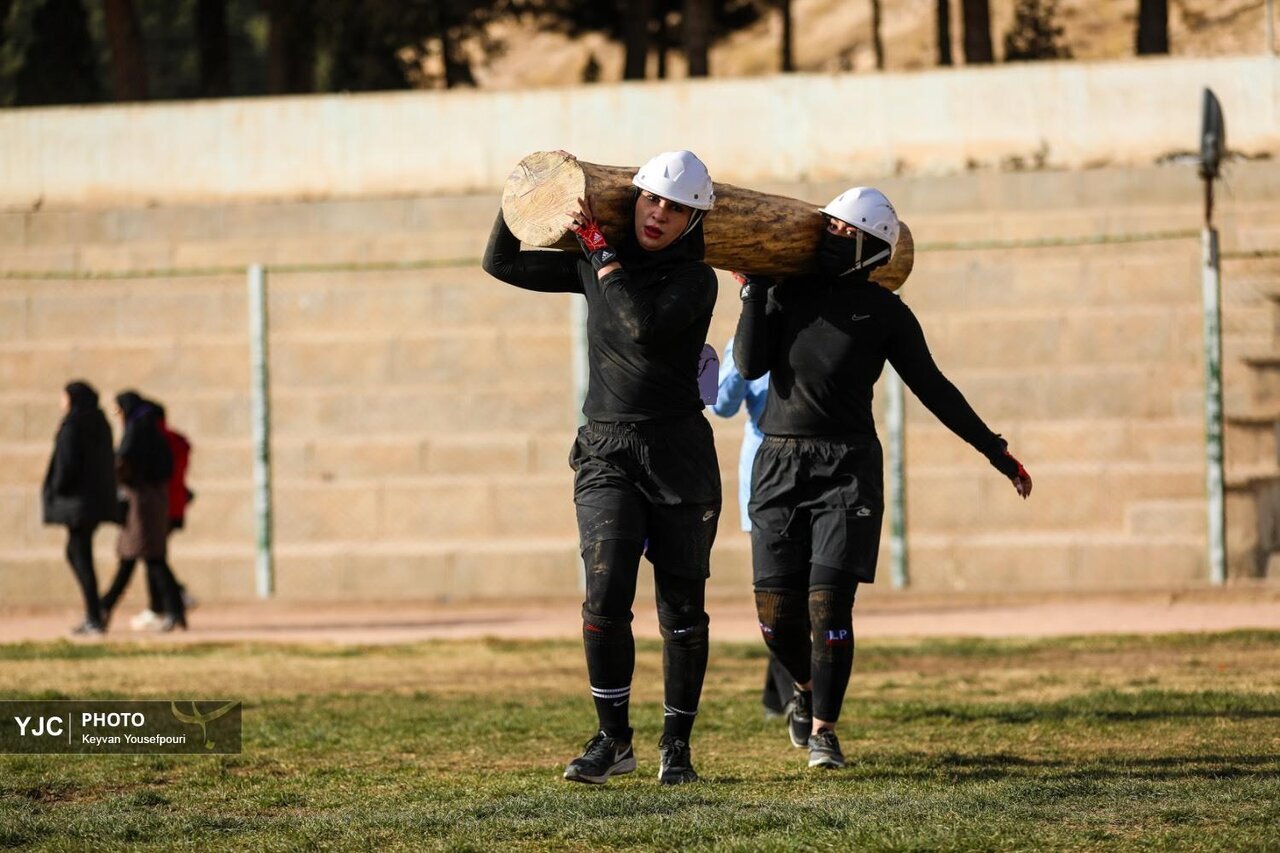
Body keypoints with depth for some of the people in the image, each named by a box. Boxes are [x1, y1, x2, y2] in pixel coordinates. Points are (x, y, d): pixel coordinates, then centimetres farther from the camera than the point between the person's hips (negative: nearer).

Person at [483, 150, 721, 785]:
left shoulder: (695, 280, -5)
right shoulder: (593, 264, 7)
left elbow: (645, 324, -24)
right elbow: (501, 263, 15)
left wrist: (600, 249, -17)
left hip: (678, 453, -2)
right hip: (605, 452, 2)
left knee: (682, 608, 2)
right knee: (605, 597, -13)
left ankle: (676, 745, 15)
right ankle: (613, 740, -3)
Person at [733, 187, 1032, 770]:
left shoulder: (884, 312, 1)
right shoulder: (787, 290, 7)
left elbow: (933, 389, 7)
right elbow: (750, 365, -3)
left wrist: (997, 453, 7)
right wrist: (754, 291, -6)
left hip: (848, 467, -2)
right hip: (780, 462, 2)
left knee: (828, 604, -12)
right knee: (777, 612, 1)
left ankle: (823, 729, 1)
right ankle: (808, 689, 32)